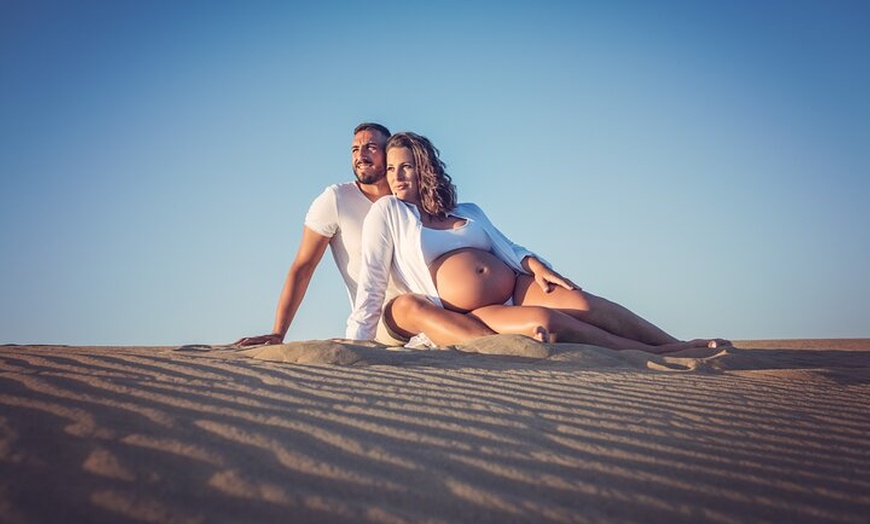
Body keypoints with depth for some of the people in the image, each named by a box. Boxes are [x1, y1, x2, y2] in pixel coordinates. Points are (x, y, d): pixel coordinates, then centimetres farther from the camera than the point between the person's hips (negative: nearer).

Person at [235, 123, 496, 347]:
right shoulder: (335, 199, 0)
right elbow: (302, 268, -2)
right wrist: (278, 334, -11)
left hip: (435, 304, 6)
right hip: (383, 318, -5)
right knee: (410, 305, -38)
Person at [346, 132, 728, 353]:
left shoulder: (468, 212, 20)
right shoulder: (388, 212, 6)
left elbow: (508, 248, 13)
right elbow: (371, 282, 2)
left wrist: (536, 266, -9)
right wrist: (354, 347, -3)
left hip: (519, 287, 5)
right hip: (473, 316, -4)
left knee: (578, 300, -26)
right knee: (546, 321, -33)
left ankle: (678, 345, -30)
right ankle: (660, 356, -33)